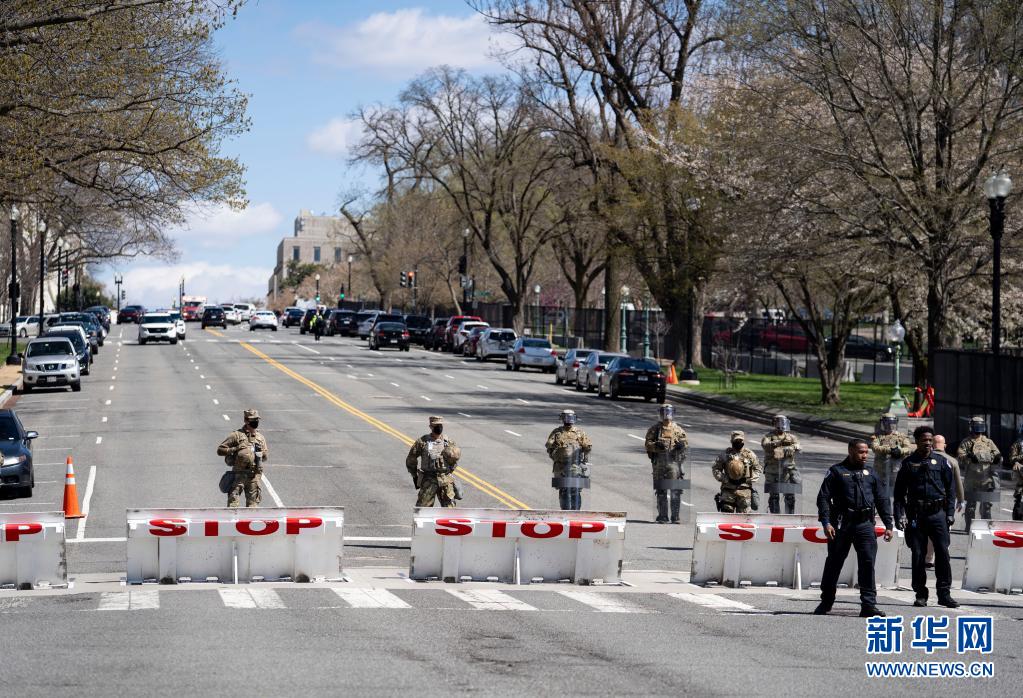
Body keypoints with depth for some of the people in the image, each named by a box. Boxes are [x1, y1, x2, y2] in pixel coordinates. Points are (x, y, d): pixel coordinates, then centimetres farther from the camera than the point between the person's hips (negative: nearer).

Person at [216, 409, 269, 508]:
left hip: (255, 475, 4)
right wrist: (235, 449, -12)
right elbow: (220, 450, -1)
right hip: (239, 474, -4)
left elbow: (266, 457, 21)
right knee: (233, 500, -9)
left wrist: (261, 452, 1)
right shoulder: (236, 435, 0)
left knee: (253, 502, 5)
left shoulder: (260, 438, 14)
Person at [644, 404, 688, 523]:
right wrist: (656, 445, -18)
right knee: (661, 491, 4)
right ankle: (662, 516, 9)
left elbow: (686, 443, 9)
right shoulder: (654, 429, 9)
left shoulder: (678, 429, 11)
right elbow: (648, 444, 2)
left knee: (675, 490, -6)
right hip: (659, 463, 0)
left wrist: (682, 445, -15)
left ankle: (675, 516, -3)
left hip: (673, 462, 0)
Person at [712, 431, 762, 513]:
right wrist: (723, 478, -7)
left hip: (744, 490, 0)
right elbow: (715, 468, 8)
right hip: (728, 490, 0)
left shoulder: (750, 454, 5)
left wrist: (749, 479, -4)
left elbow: (759, 470, 11)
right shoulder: (725, 454, 4)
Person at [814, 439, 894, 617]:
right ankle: (826, 602, 18)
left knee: (868, 562, -8)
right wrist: (826, 522, -11)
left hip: (865, 524, 2)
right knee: (834, 563, 5)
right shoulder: (836, 471, 4)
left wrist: (888, 525, 10)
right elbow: (823, 498, -1)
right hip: (841, 524, -2)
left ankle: (868, 604, -7)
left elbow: (882, 500, 18)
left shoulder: (870, 474, 16)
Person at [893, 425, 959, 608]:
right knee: (917, 555, 3)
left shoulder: (941, 461, 7)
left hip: (937, 513, 0)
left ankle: (944, 593, -2)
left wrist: (950, 513, 1)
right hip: (915, 515, 0)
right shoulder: (908, 463, 6)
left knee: (942, 552, -7)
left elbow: (950, 488, 10)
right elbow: (899, 492, 7)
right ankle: (920, 594, 11)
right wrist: (899, 516, -1)